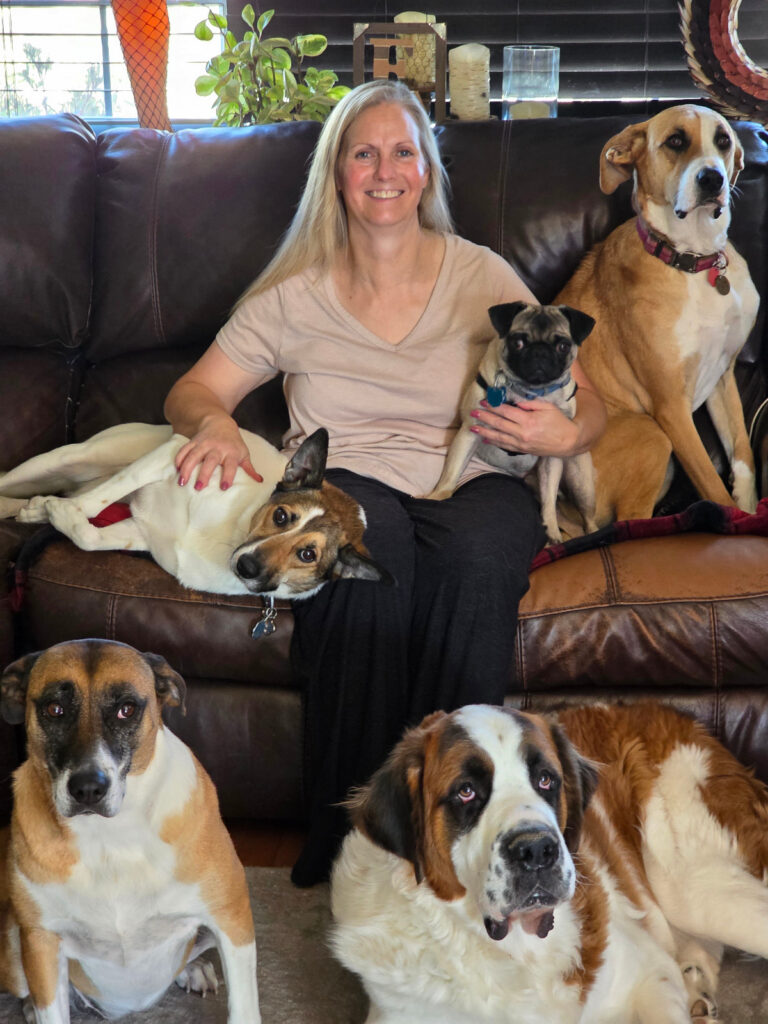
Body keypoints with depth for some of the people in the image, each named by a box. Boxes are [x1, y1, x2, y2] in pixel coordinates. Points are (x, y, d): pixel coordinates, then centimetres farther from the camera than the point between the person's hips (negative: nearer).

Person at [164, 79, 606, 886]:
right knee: (369, 536, -37)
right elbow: (191, 391, 12)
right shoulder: (295, 295, 10)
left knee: (479, 546, -37)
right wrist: (214, 423, -13)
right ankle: (345, 839, -29)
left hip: (467, 484, 1)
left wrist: (564, 433, -17)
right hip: (342, 481, 0)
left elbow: (587, 404, 9)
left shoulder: (481, 277, 9)